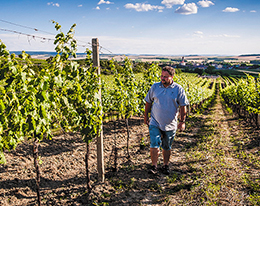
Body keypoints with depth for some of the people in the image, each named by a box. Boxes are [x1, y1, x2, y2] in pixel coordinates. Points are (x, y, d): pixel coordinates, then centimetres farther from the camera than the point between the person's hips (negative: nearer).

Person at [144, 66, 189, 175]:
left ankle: (166, 165, 30)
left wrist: (182, 121, -5)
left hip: (170, 124, 0)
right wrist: (146, 116, 11)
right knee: (154, 144, -9)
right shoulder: (155, 87, 1)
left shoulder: (178, 89, -5)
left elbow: (183, 106, -1)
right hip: (155, 123, 1)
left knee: (167, 147, 12)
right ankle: (154, 166, 4)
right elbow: (148, 102, 11)